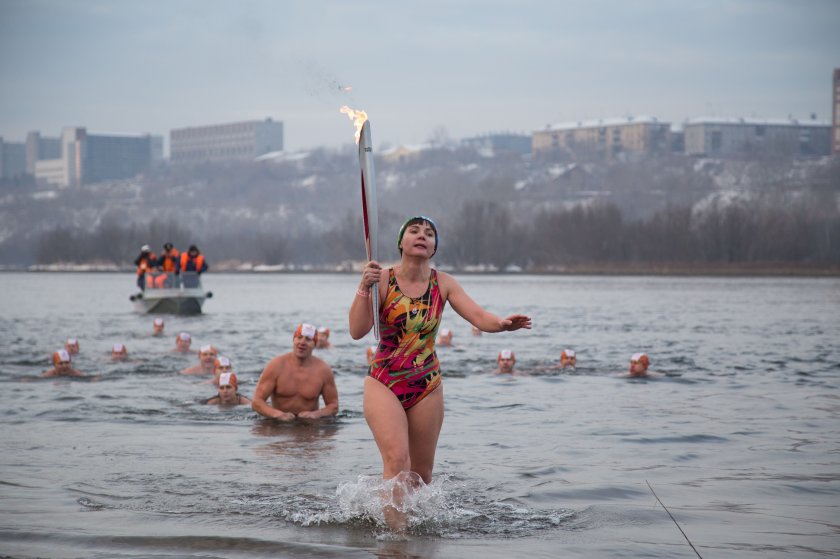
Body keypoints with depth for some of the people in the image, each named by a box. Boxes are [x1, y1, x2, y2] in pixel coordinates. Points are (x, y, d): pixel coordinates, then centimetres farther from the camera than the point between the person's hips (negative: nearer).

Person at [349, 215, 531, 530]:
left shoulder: (443, 284, 1)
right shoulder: (383, 280, -7)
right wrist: (364, 288, -26)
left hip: (427, 387, 3)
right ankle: (395, 527, -17)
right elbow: (357, 331, -15)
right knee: (397, 460, -22)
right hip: (384, 384, -3)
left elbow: (479, 317, -11)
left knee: (422, 473, 10)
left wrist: (503, 324, -33)